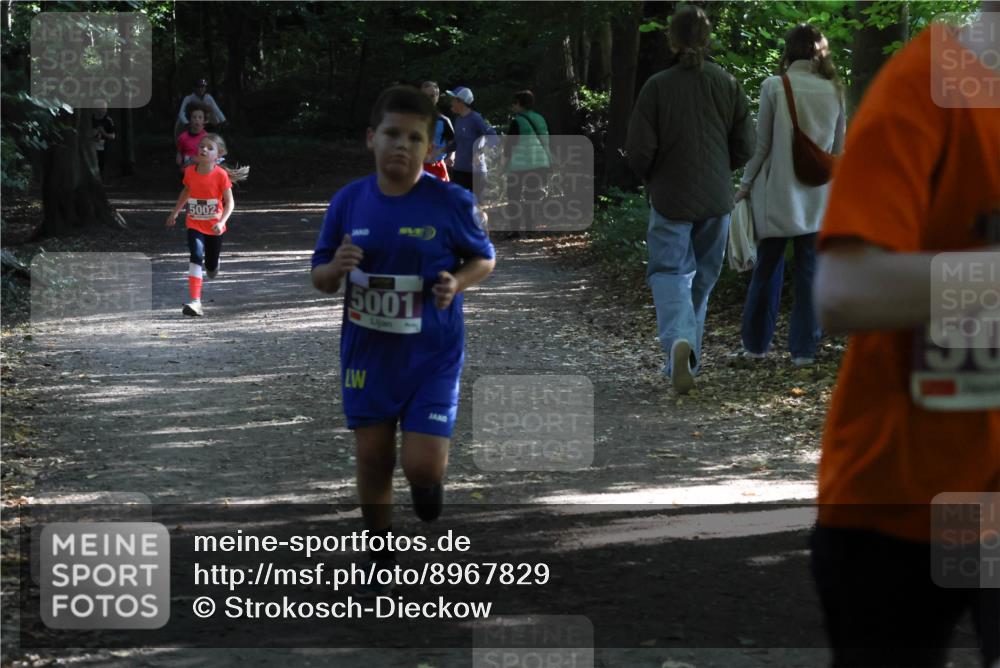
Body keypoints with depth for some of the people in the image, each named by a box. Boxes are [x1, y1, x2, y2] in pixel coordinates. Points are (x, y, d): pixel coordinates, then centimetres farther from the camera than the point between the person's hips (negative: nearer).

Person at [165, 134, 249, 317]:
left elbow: (230, 202, -12)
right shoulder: (190, 171, -4)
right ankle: (195, 302, -28)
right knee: (196, 256, -23)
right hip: (194, 225, 1)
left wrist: (221, 222, -26)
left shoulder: (221, 175, -14)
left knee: (211, 267, 12)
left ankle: (211, 265, 54)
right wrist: (175, 212, 22)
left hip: (214, 227, -1)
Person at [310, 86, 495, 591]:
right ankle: (381, 557, 29)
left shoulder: (452, 203, -11)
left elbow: (485, 259, 3)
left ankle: (429, 502, 29)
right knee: (372, 457, 9)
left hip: (433, 355, -3)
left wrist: (458, 283, -18)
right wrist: (336, 268, -18)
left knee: (422, 465, -9)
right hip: (368, 353, 3)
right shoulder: (348, 202, -3)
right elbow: (319, 278, 6)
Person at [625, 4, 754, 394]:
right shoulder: (728, 85, -2)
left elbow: (639, 151, -10)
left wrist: (652, 180, 11)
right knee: (702, 279, 14)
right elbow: (744, 149, 2)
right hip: (716, 200, 3)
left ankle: (679, 340, -29)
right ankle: (685, 361, 21)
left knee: (670, 273, -2)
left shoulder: (657, 87, -11)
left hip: (670, 199, -3)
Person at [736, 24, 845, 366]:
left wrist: (745, 186, 4)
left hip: (778, 193, -2)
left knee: (767, 269, 10)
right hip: (817, 196, 2)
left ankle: (756, 343, 17)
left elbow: (762, 145, -6)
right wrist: (836, 190, 19)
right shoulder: (833, 92, 1)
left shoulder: (775, 87, -9)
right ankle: (804, 347, 6)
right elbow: (838, 149, 8)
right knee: (809, 271, 7)